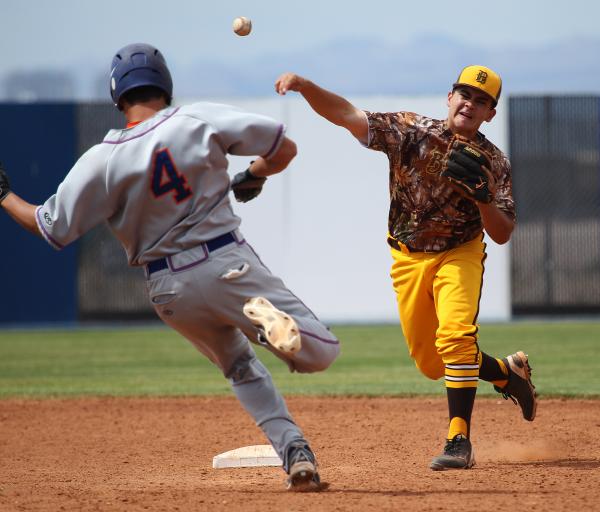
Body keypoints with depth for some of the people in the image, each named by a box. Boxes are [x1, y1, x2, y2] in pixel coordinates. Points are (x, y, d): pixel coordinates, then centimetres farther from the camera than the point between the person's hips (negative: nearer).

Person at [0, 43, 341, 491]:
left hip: (169, 291, 2)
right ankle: (266, 319, -31)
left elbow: (50, 228, 0)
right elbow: (284, 148, -2)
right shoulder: (200, 120, -7)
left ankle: (295, 452, 6)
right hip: (227, 265, -2)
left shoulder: (102, 161, -7)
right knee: (321, 352, -1)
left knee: (239, 365, 25)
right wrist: (253, 177, 19)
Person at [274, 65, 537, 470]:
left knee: (456, 335, -27)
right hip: (409, 259, 2)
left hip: (460, 255, -2)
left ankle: (459, 440, -24)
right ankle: (508, 373, 33)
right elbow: (347, 115, -20)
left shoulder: (493, 163, -12)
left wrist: (483, 197, -30)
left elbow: (502, 234, -11)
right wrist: (305, 86, -37)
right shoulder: (411, 131, -12)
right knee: (430, 362, 7)